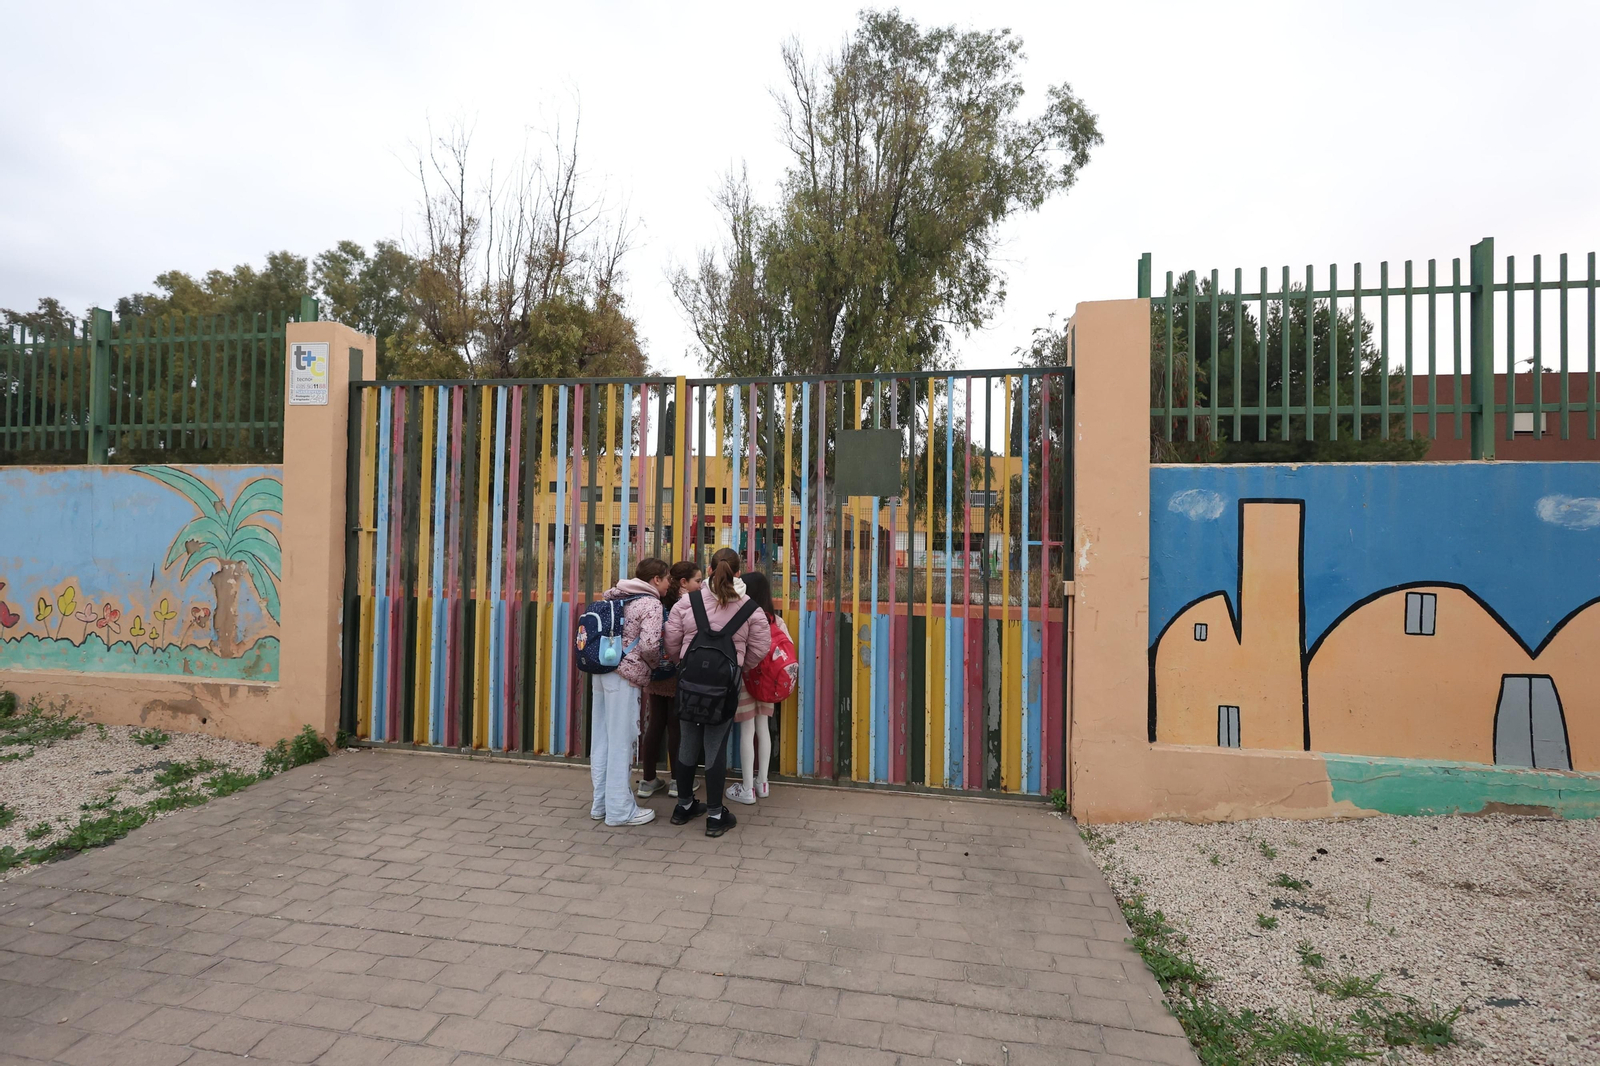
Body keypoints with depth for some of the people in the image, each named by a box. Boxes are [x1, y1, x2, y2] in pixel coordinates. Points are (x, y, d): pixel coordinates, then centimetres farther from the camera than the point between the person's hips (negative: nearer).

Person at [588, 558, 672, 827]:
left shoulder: (618, 598, 16)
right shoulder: (651, 604, -8)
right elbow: (649, 645, -19)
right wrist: (654, 664, 1)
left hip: (602, 672, 8)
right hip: (625, 676, -8)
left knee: (602, 738, 13)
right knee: (621, 742, 0)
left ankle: (600, 803, 25)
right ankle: (620, 810, 9)